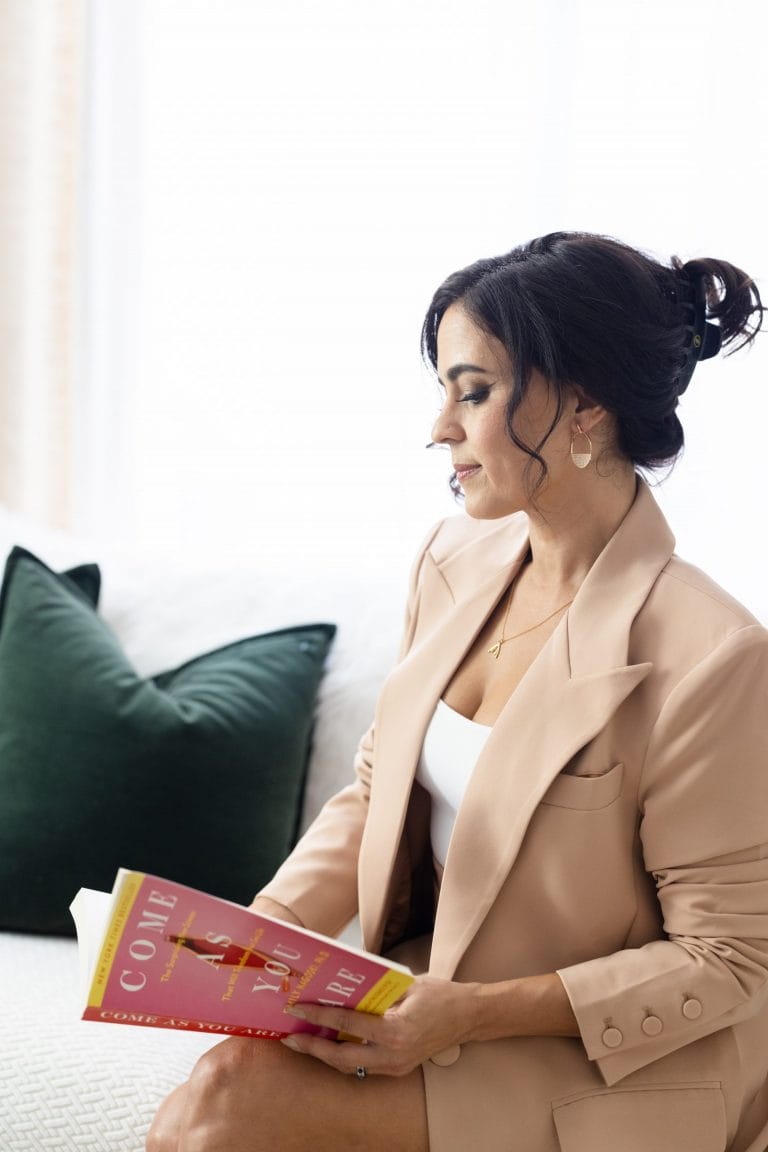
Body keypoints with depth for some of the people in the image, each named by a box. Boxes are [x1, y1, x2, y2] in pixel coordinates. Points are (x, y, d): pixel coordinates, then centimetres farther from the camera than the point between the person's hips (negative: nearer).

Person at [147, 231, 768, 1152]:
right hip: (429, 991, 6)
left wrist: (476, 1013, -21)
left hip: (607, 1068, -5)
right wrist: (264, 925, -6)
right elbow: (376, 790, 10)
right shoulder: (455, 561, 0)